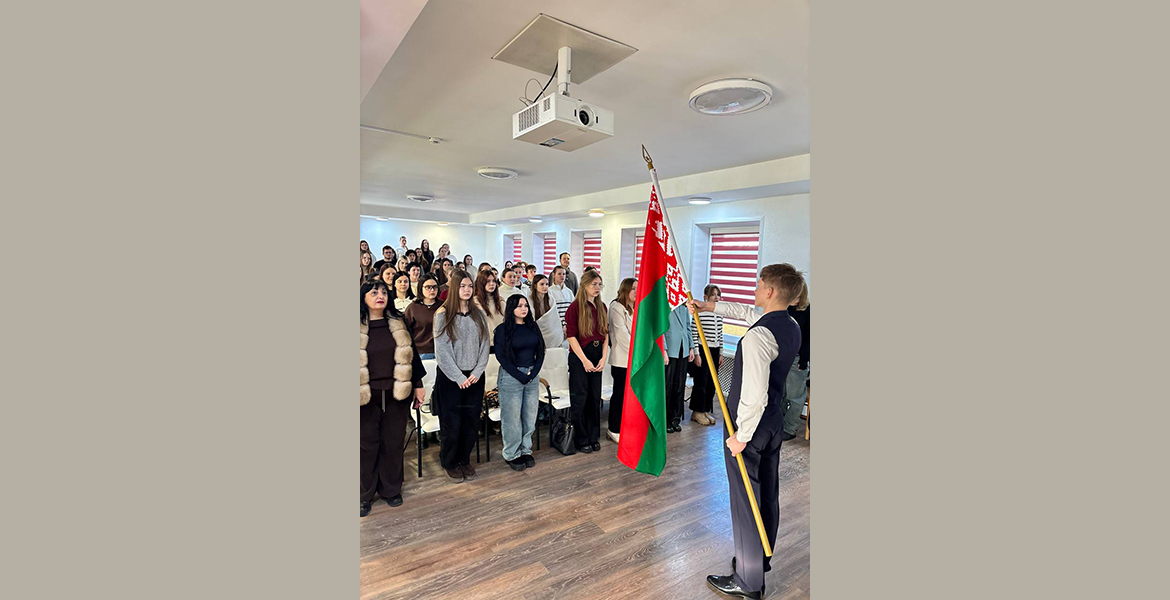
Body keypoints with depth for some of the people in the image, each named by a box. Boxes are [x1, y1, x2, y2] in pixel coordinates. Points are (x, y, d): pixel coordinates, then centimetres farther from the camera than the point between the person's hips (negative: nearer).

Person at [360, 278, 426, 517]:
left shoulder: (398, 324, 5)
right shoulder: (359, 327, -2)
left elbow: (411, 354, 9)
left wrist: (418, 385, 7)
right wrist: (359, 393, -4)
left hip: (396, 394, 2)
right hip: (367, 396, -2)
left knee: (394, 442, 9)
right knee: (368, 444, 7)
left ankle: (391, 489, 26)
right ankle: (365, 494, 23)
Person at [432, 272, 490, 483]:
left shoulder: (478, 314, 6)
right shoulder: (443, 315, -6)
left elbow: (484, 345, 4)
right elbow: (442, 350, -10)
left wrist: (477, 372, -8)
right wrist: (459, 377, -13)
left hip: (474, 377, 4)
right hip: (450, 377, -3)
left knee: (471, 422, 9)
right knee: (451, 423, 4)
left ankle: (465, 460, 28)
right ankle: (450, 463, 24)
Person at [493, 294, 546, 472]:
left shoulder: (533, 326, 8)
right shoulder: (503, 329, -6)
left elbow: (540, 352, 8)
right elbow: (501, 356, -9)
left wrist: (533, 372, -5)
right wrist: (520, 376, -12)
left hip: (532, 376, 5)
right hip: (511, 377, -5)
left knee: (530, 417, 11)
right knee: (512, 418, 3)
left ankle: (525, 451, 27)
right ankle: (512, 455, 18)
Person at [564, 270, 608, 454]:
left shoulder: (602, 307, 9)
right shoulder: (575, 307, -8)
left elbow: (606, 334, 10)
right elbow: (571, 336, -11)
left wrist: (604, 357, -1)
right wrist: (584, 360, -13)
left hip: (597, 357, 6)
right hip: (579, 356, -5)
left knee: (595, 397, 11)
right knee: (579, 398, 1)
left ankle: (593, 437, 23)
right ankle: (581, 440, 13)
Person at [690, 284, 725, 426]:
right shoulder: (699, 312, -12)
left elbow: (720, 334, 15)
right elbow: (693, 334, -12)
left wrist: (721, 353, 13)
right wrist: (696, 354, -13)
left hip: (715, 351, 7)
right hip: (702, 350, -7)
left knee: (711, 382, 10)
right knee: (701, 382, -1)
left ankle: (706, 410, 23)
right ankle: (697, 412, 12)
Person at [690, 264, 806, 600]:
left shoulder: (757, 336, -27)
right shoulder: (792, 327, 1)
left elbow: (754, 397, -29)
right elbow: (746, 313, 19)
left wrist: (741, 436, -17)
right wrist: (709, 306, 24)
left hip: (750, 426, -9)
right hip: (774, 423, 9)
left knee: (745, 501, 6)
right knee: (768, 496, 21)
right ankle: (761, 561, 42)